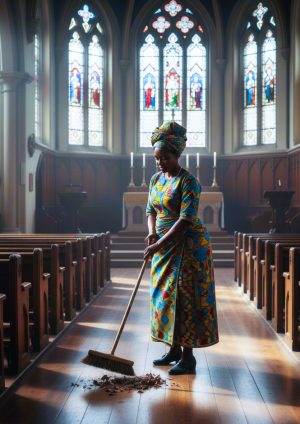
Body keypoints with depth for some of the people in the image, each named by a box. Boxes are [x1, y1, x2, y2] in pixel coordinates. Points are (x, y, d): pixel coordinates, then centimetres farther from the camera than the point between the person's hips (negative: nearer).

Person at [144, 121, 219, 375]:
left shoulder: (188, 182, -16)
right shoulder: (156, 180, 10)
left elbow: (186, 220, -23)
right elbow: (151, 211, 15)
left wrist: (159, 244, -25)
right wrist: (152, 232, -6)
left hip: (188, 247, -8)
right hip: (164, 247, 8)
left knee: (184, 297, -5)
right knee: (165, 296, 11)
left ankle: (188, 356, 5)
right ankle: (174, 350, 24)